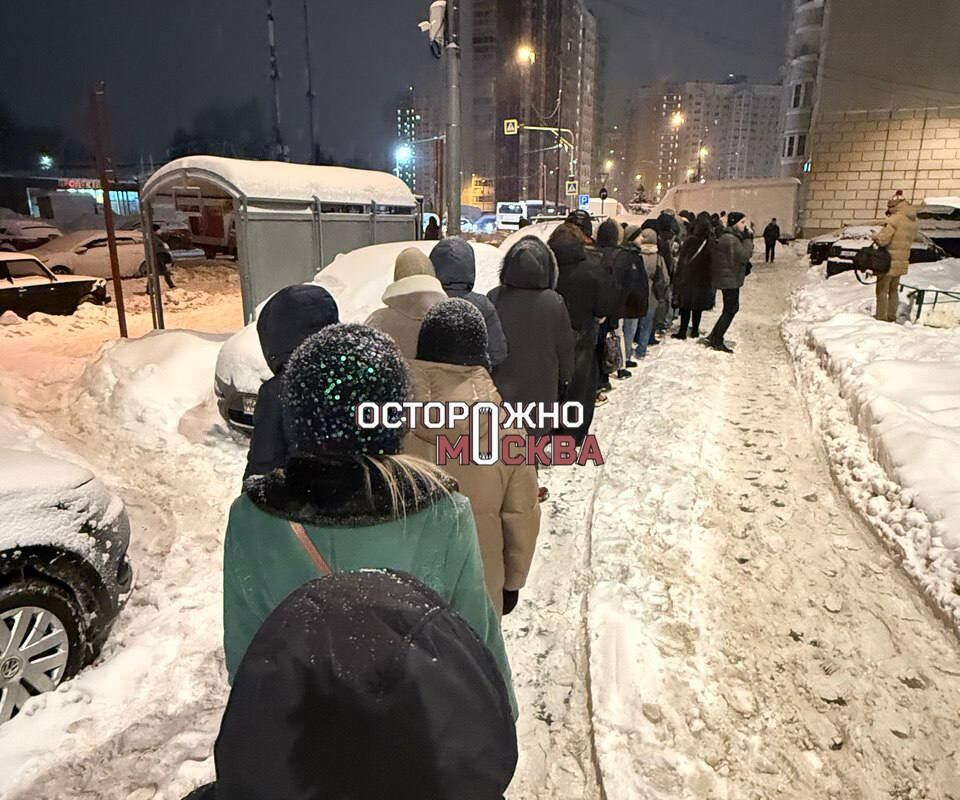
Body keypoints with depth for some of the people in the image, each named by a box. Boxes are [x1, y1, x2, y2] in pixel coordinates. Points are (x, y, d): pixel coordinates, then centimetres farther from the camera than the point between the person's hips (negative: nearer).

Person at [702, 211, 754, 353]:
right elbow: (744, 256, -23)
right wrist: (748, 239, -16)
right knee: (730, 310, -3)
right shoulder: (730, 239, -19)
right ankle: (717, 341, 4)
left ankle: (714, 337, 20)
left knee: (732, 309, 16)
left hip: (729, 279, 10)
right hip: (729, 279, -10)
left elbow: (741, 256, 16)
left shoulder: (732, 237, 14)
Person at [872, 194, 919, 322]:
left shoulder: (894, 219, -17)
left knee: (882, 290, 0)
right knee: (894, 290, 19)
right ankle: (892, 316, 23)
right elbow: (910, 239, 13)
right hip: (902, 261, 8)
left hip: (889, 260, -8)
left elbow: (882, 240, -20)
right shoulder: (915, 222, 8)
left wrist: (875, 236, 1)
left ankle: (881, 317, 1)